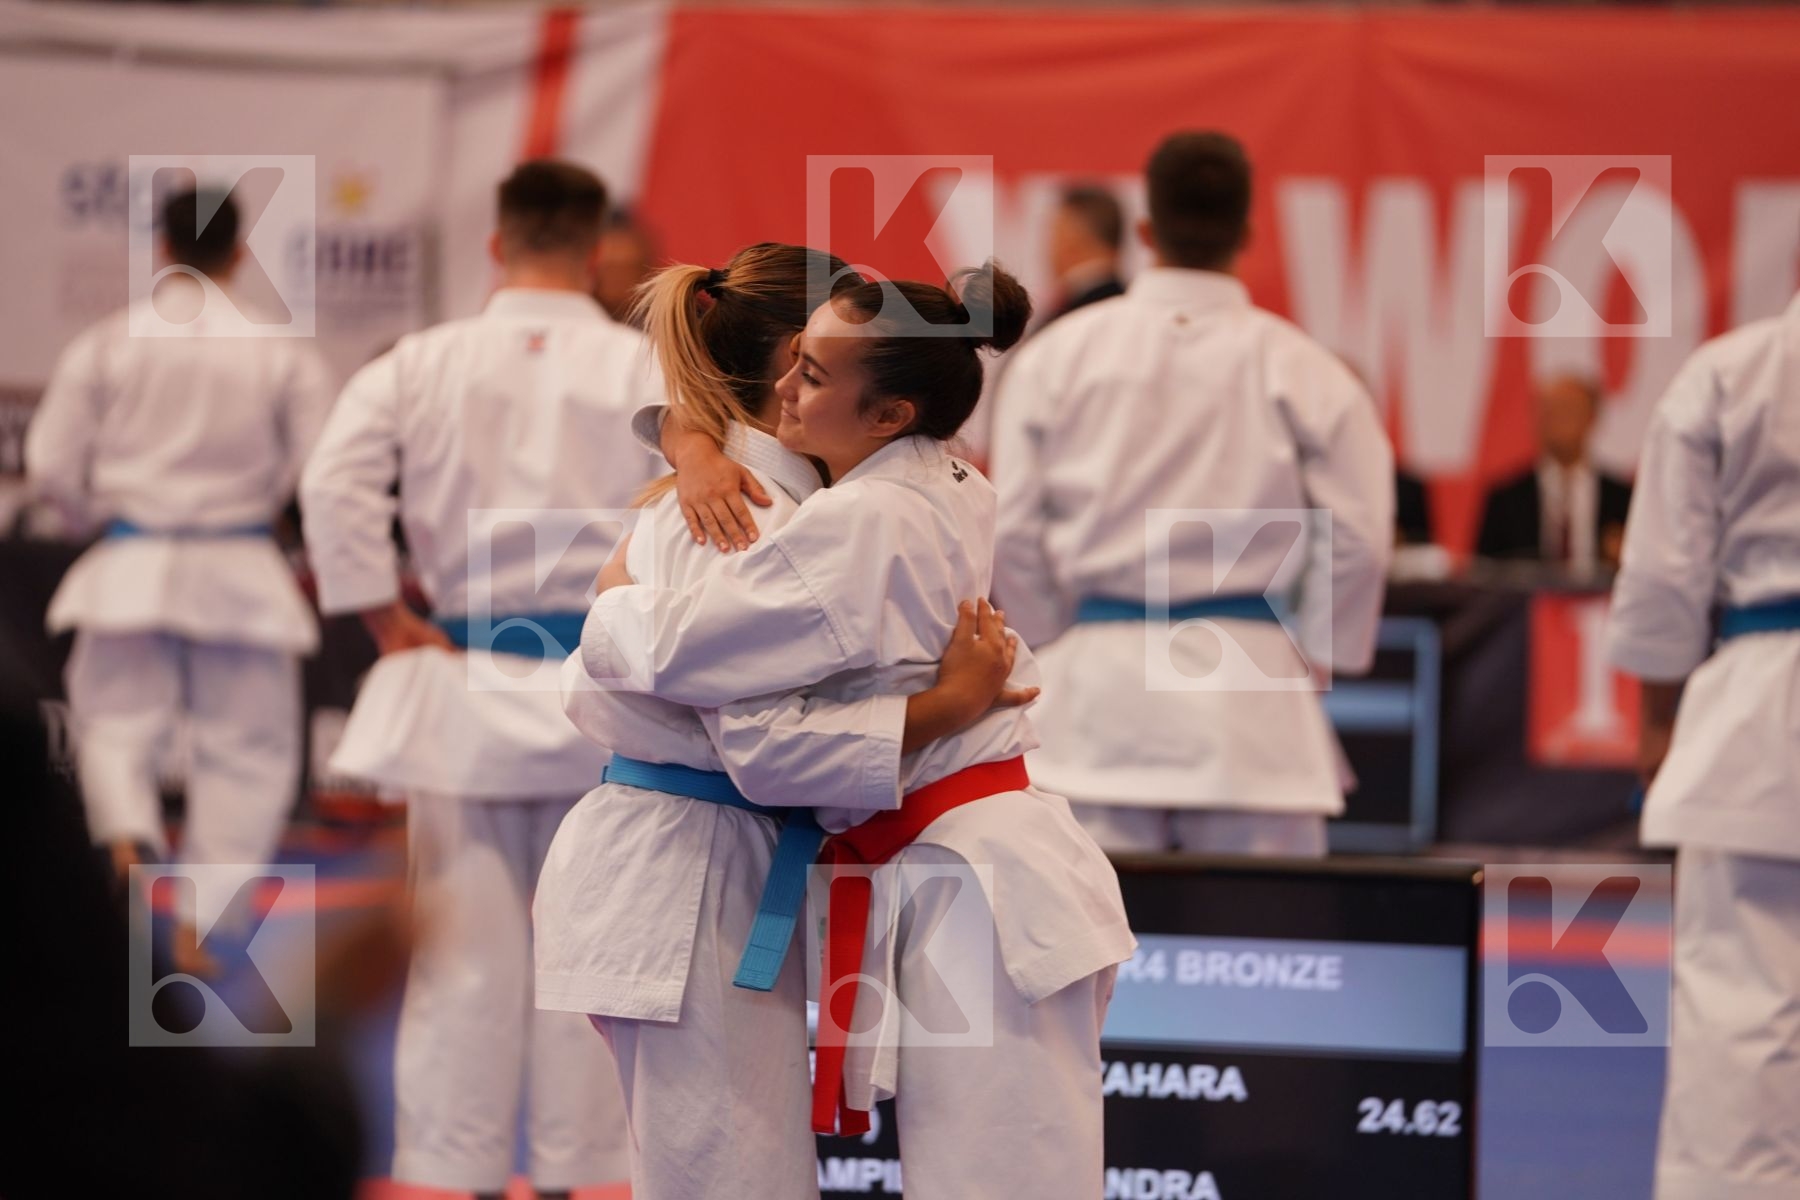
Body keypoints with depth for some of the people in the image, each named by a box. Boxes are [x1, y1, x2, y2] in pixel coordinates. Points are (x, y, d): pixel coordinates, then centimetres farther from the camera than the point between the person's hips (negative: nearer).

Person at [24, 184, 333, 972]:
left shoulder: (104, 345, -4)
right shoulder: (285, 352, -6)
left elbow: (52, 468, -1)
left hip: (130, 571, 0)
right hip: (241, 574, 0)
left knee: (116, 727, 11)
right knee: (245, 748, 11)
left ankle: (127, 841, -21)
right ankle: (198, 928, 12)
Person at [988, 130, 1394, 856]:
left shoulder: (1055, 357, 1)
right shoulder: (1298, 369, -3)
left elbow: (1013, 530, 0)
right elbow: (1359, 533, -4)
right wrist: (1310, 655, 10)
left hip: (1097, 684, 1)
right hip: (1248, 686, -1)